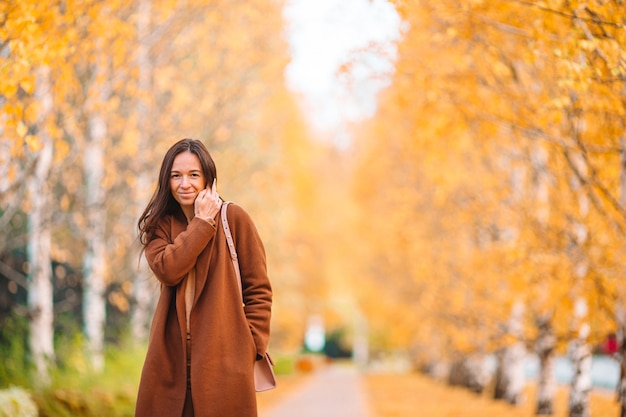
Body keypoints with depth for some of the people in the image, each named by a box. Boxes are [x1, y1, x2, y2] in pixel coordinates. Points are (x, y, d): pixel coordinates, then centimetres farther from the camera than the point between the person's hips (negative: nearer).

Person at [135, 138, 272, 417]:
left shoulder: (234, 218, 2)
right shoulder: (159, 225, 10)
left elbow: (259, 289, 3)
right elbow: (167, 270, -11)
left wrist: (252, 346, -5)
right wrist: (202, 223, -8)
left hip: (223, 359, -2)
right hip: (171, 357, 3)